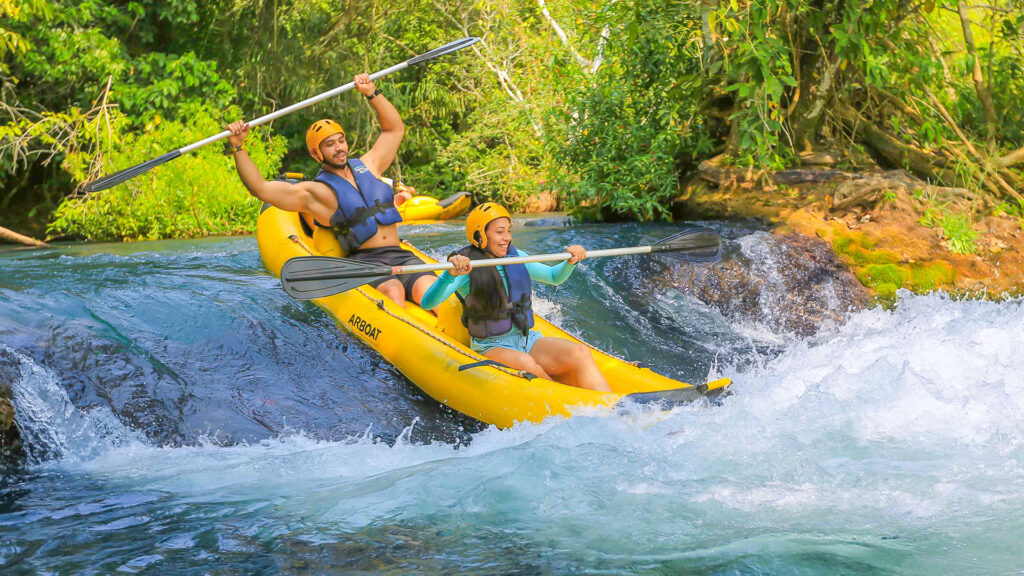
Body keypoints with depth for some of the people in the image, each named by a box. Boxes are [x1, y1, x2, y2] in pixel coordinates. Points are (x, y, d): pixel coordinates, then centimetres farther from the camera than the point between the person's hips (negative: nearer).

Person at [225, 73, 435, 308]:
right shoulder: (313, 192, 4)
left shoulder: (366, 167, 20)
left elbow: (395, 129, 32)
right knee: (393, 290, -37)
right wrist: (237, 147, -9)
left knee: (428, 288, -28)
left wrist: (372, 93, 22)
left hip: (401, 255, 4)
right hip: (364, 261, -4)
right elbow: (259, 188, -4)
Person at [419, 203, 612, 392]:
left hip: (528, 339, 5)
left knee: (581, 353, -22)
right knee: (525, 363, -38)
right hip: (490, 347, -5)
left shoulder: (516, 257, 8)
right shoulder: (466, 268, -9)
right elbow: (427, 303, -22)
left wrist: (570, 262, -3)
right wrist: (450, 274, -40)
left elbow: (554, 277, 19)